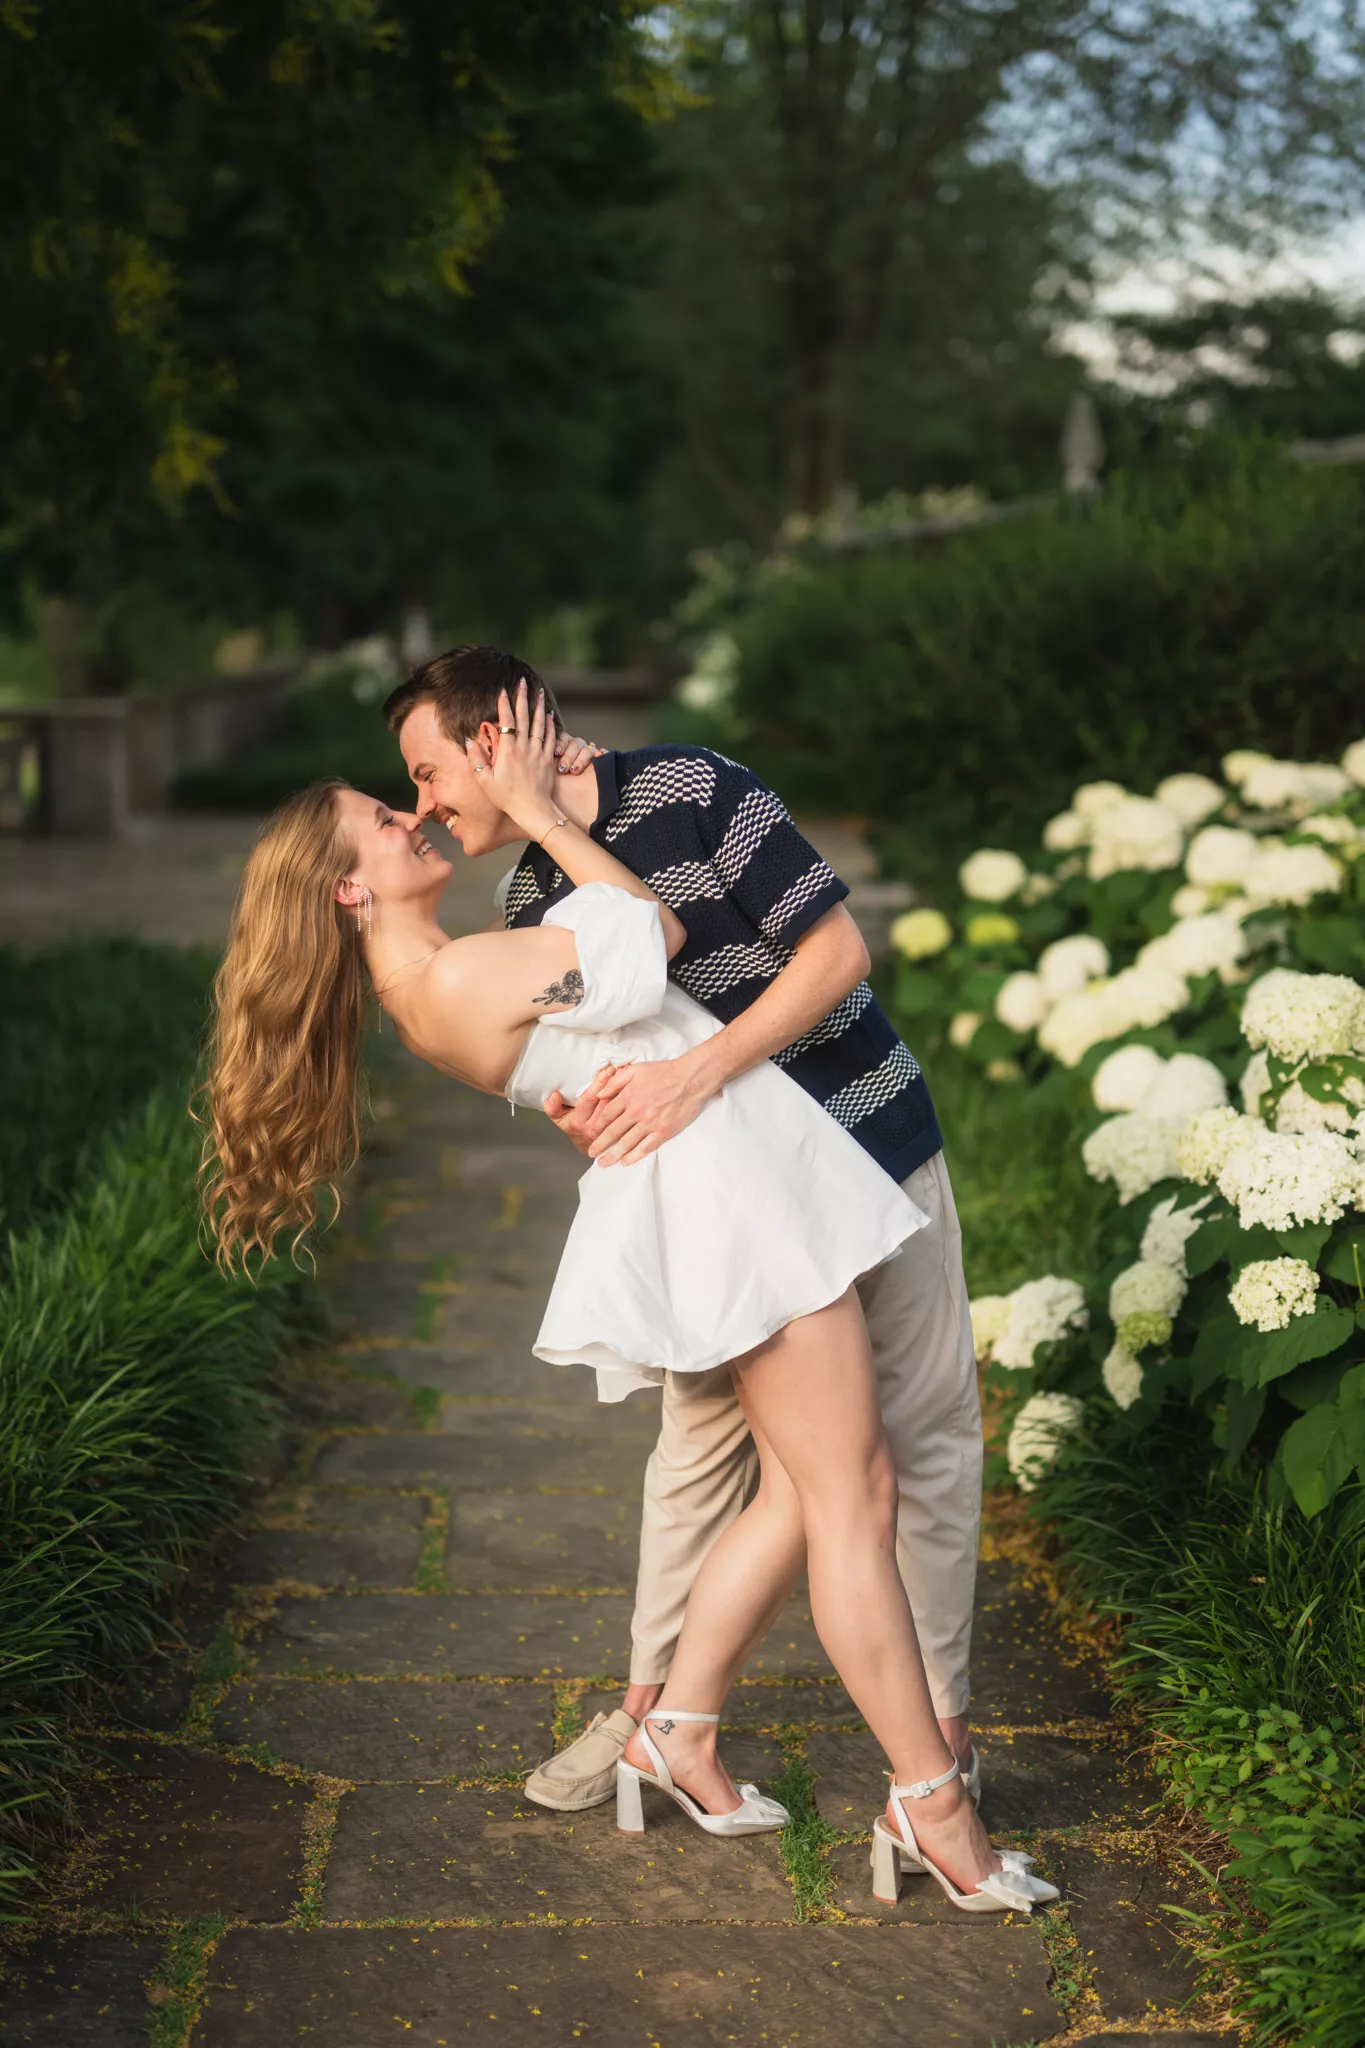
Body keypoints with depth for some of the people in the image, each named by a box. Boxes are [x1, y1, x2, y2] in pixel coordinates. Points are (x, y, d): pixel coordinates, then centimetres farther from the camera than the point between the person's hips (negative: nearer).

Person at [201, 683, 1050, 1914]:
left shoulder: (429, 989, 12)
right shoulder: (458, 976, -18)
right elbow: (659, 931, -7)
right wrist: (535, 810, -2)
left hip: (722, 1188, 10)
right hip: (723, 1184, -10)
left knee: (802, 1490, 14)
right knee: (852, 1496, -5)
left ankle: (678, 1736, 21)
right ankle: (931, 1807, 2)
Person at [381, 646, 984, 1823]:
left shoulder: (692, 791, -19)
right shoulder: (533, 906, 2)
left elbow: (838, 948, -22)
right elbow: (585, 1069, 8)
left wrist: (700, 1072, -32)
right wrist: (579, 1120, -17)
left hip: (866, 1142, -5)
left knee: (924, 1436, 3)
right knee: (699, 1438, 10)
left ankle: (943, 1727, 14)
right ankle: (654, 1707, 22)